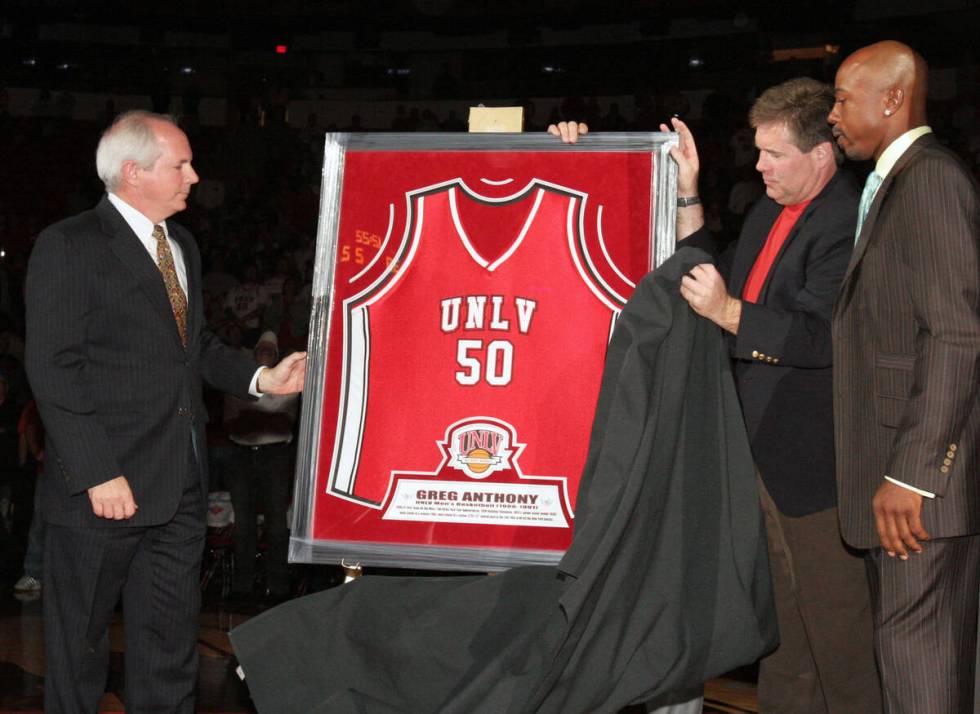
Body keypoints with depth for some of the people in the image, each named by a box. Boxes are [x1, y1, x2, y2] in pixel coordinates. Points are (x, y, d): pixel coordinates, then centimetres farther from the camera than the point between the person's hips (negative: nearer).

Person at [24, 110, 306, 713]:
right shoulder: (68, 248, -9)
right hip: (105, 484, -7)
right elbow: (54, 369, -14)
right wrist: (98, 474, -19)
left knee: (171, 646, 12)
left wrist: (260, 378, 5)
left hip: (180, 485, 7)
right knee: (79, 641, 7)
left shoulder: (183, 245, 15)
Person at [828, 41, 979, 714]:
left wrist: (910, 473, -22)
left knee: (918, 652, -5)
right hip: (895, 465, 10)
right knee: (909, 645, 15)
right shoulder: (894, 182, 19)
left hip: (925, 473, -10)